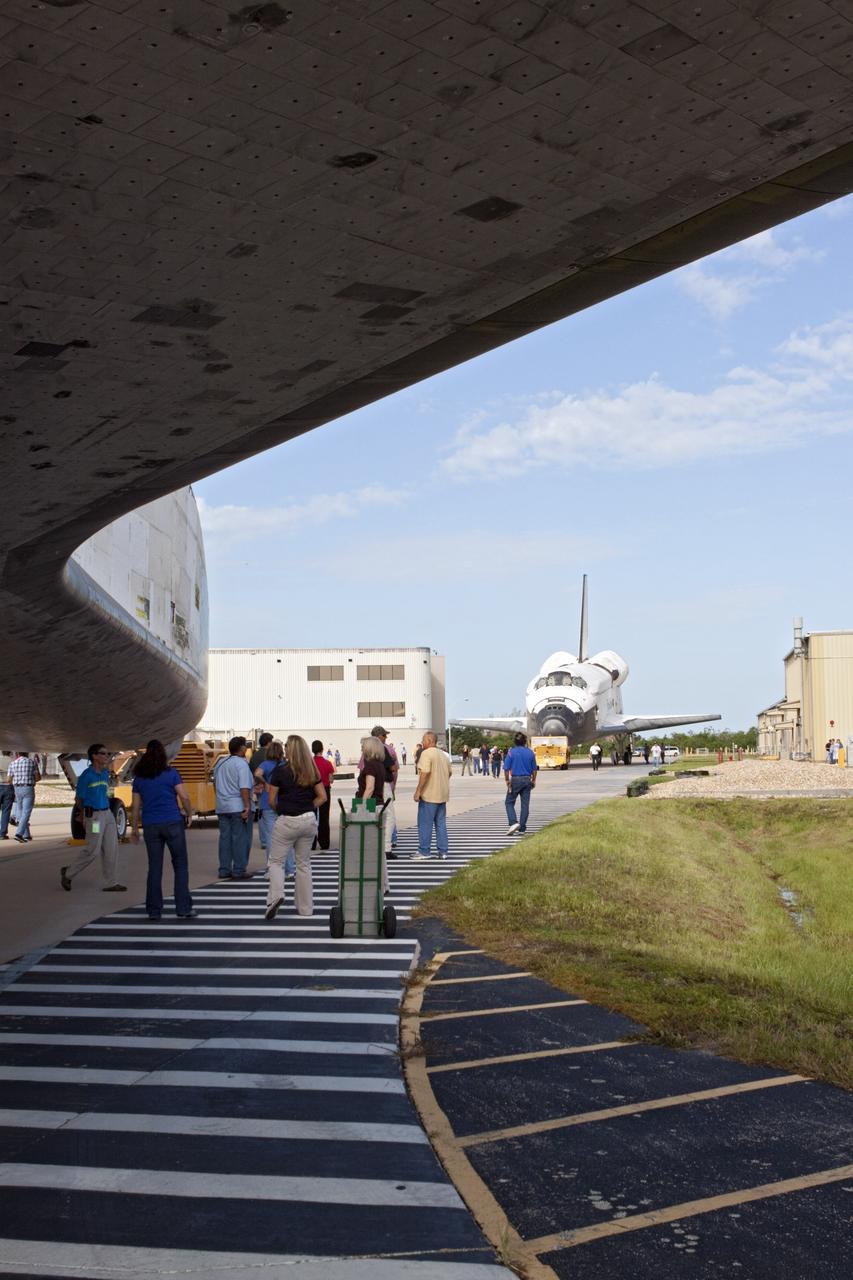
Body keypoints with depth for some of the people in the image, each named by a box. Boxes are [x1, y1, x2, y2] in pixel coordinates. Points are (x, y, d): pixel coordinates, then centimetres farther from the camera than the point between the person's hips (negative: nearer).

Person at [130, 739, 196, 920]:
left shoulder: (139, 778, 6)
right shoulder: (171, 773, -4)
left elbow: (135, 807, 8)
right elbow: (184, 798, -8)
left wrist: (134, 828, 16)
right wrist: (189, 815, 8)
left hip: (151, 826, 3)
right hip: (173, 823, -3)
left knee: (154, 868, 8)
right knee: (180, 866, 3)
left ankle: (154, 910, 8)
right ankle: (183, 909, -1)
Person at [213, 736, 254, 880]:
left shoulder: (220, 762, 12)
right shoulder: (241, 764, -13)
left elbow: (215, 782, 23)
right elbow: (244, 788, -20)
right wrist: (247, 806, -20)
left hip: (222, 807, 7)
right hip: (238, 807, -7)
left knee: (225, 838, 11)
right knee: (240, 839, -1)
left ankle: (224, 870, 13)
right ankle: (239, 871, 0)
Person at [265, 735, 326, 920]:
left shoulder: (280, 770, -10)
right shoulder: (311, 771, 3)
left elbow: (272, 800, -6)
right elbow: (322, 797, 4)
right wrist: (307, 807, 7)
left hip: (286, 821, -4)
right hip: (309, 820, 4)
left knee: (275, 861, 8)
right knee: (304, 863, 15)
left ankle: (276, 894, -16)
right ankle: (305, 907, 17)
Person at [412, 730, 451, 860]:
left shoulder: (426, 753, -14)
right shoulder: (443, 755, 13)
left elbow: (425, 773, -23)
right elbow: (449, 772, 20)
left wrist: (418, 791, -19)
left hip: (429, 795, -8)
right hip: (443, 795, 8)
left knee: (425, 824, -1)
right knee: (441, 823, 12)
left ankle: (424, 851, 2)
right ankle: (442, 851, 13)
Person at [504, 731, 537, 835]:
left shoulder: (511, 752, -7)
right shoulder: (530, 752, 2)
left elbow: (506, 769, -10)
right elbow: (534, 769, 6)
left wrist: (507, 781, -3)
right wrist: (533, 781, 18)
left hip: (515, 780, -3)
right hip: (527, 780, 3)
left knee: (509, 802, 8)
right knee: (525, 804, 6)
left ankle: (513, 822, -12)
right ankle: (522, 829, 8)